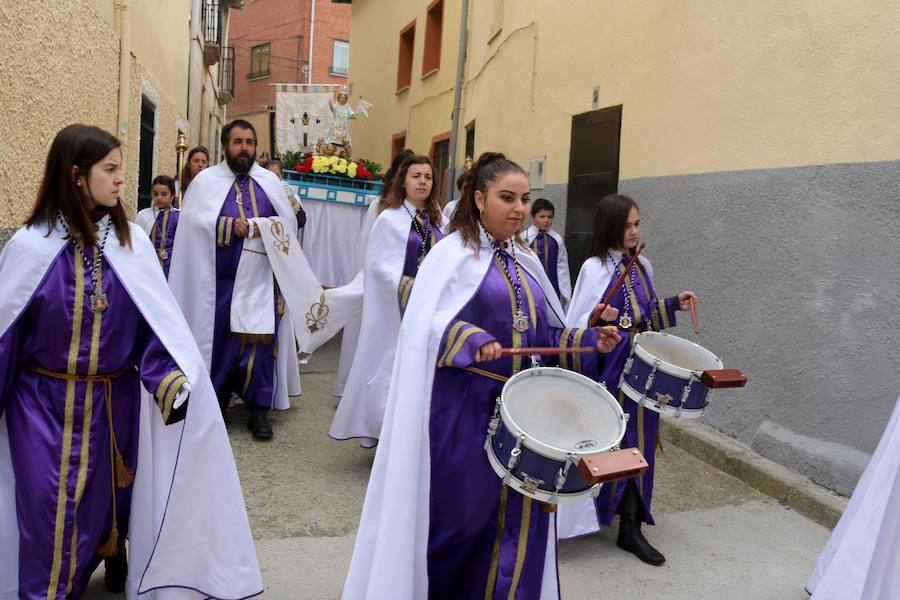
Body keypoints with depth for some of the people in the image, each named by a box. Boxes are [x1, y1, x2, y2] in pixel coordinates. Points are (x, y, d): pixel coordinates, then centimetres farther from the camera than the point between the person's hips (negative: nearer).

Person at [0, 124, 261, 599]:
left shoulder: (131, 242, -7)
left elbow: (159, 319, -10)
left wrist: (171, 376, -24)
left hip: (114, 400, 2)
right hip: (43, 403, -1)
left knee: (106, 498, 16)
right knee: (51, 509, 3)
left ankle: (113, 559, 44)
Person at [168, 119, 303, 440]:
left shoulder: (270, 181, 12)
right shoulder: (206, 180, 4)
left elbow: (290, 221, 10)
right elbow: (194, 221, -9)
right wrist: (230, 225, -17)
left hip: (261, 278, 1)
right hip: (219, 278, -1)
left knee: (260, 338, -2)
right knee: (219, 338, 5)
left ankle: (259, 409, 7)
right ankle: (216, 402, 21)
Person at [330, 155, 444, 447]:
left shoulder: (433, 222, 10)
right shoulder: (390, 218, -6)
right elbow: (380, 265, -11)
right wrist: (411, 290, -20)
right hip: (397, 309, -5)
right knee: (392, 371, 0)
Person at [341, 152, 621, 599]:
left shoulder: (526, 261, 12)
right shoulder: (453, 253, -8)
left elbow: (544, 336, 15)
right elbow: (426, 327, -17)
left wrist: (589, 340, 0)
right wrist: (472, 341, -33)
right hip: (464, 408, -6)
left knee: (516, 517, 11)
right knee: (456, 514, 7)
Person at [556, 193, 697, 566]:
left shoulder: (642, 266, 9)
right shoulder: (595, 268, -10)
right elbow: (577, 325, -13)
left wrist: (674, 304, 5)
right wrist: (600, 319, -32)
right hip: (607, 369, -6)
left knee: (637, 441, 7)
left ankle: (631, 527, 16)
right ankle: (585, 515, 24)